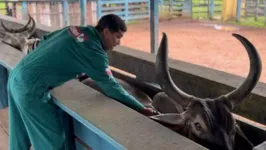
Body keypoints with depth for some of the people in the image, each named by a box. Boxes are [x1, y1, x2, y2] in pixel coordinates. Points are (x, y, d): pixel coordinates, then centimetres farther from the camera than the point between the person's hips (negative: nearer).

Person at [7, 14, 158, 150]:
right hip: (31, 88, -9)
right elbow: (111, 87, -14)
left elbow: (44, 40, 19)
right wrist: (141, 108, -7)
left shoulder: (75, 29, 7)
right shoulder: (94, 51, -17)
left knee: (20, 137, 23)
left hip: (17, 76, 9)